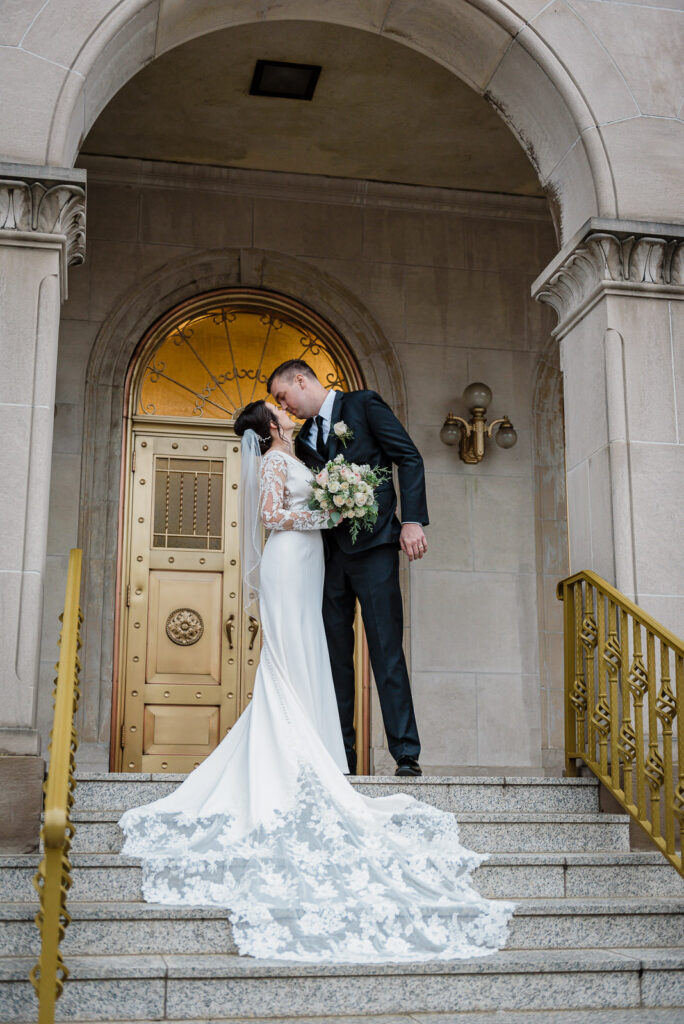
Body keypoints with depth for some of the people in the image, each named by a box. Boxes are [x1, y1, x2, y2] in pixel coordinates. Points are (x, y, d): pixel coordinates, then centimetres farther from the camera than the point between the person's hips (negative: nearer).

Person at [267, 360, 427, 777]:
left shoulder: (364, 404, 3)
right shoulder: (304, 438, 20)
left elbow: (410, 458, -4)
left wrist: (413, 520, -13)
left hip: (372, 546, -6)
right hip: (329, 552, 6)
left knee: (386, 649, -8)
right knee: (335, 653, 5)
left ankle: (406, 754, -5)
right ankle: (342, 754, 11)